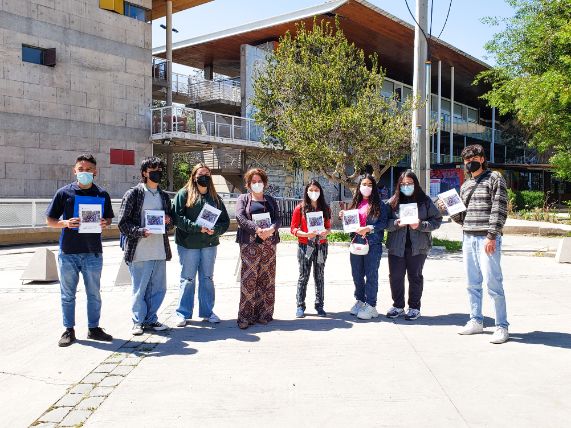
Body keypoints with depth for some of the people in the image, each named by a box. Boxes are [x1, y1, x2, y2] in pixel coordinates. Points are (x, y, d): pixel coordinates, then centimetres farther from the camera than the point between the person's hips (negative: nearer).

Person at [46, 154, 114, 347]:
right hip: (68, 251, -1)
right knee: (68, 294, 8)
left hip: (93, 251, 1)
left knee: (94, 293, 9)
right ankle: (69, 330, 20)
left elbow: (108, 219, 15)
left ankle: (94, 328, 22)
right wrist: (65, 223, -16)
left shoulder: (102, 195, 6)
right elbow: (50, 221, 4)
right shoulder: (64, 193, 0)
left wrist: (105, 223, -8)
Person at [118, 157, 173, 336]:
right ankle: (138, 321, 19)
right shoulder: (133, 194, -2)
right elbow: (123, 223, -5)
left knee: (158, 288, 10)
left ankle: (151, 319, 25)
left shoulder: (164, 196, 17)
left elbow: (170, 223, 24)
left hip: (160, 252, 6)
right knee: (139, 289, 3)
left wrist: (168, 221, 1)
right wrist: (141, 231, -19)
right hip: (140, 252, -5)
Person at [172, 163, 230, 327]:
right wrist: (197, 227, -20)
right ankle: (183, 314, 14)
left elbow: (225, 221, 7)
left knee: (207, 278, 12)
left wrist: (215, 230, -13)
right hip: (188, 244, -4)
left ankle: (207, 312, 24)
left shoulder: (215, 197, 10)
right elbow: (178, 217, -13)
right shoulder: (184, 194, -2)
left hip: (209, 243, 4)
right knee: (187, 279, 3)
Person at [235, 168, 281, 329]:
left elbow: (278, 219, 8)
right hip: (250, 244, -3)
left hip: (269, 243, 3)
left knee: (267, 279, 3)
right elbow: (240, 217, -5)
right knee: (248, 280, -9)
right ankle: (245, 316, -5)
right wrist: (257, 229, -18)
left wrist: (271, 228, -15)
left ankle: (263, 314, 10)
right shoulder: (243, 198, 11)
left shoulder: (270, 200, 20)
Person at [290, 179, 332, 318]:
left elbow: (328, 227, 14)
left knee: (319, 276, 7)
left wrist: (326, 232, -9)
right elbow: (293, 228, -2)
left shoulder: (325, 208, 8)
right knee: (303, 276, 1)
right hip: (305, 246, -2)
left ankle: (319, 305, 15)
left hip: (321, 246, 2)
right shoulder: (300, 208, -1)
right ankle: (300, 306, 8)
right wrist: (306, 234, -17)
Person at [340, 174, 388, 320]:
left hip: (373, 244, -5)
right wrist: (344, 217, 0)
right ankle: (360, 301, 25)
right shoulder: (355, 204, 13)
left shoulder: (379, 204, -2)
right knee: (357, 275, 11)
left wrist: (369, 228, -20)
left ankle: (370, 305, 5)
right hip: (356, 243, 5)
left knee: (371, 275, -2)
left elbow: (384, 222, -9)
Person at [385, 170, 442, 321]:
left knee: (415, 276, 5)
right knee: (395, 276, 4)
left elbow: (436, 220, 1)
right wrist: (396, 223, -16)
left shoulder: (425, 201, 3)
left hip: (417, 246, -1)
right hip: (396, 245, 2)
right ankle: (398, 306, 20)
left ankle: (414, 307, 18)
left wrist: (421, 225, -15)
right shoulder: (392, 202, 6)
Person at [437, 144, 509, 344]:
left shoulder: (494, 178, 0)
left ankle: (502, 326, -1)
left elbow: (499, 210, -9)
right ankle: (476, 321, 19)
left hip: (487, 239, -7)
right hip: (468, 238, 7)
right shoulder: (465, 186, 20)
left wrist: (492, 236, -16)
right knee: (472, 284, 10)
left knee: (493, 283, -8)